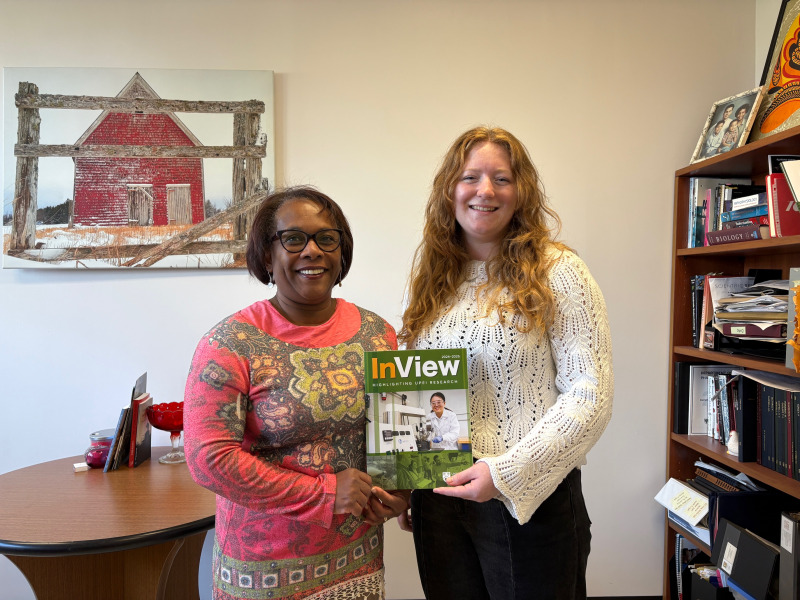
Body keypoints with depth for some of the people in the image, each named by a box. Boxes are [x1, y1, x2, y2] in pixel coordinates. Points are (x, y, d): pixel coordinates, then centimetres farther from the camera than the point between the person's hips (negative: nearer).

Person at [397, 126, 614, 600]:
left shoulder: (557, 272, -9)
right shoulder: (433, 278, 6)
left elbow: (590, 394, -13)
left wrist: (506, 472, -20)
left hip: (529, 501, -4)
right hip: (438, 498, 5)